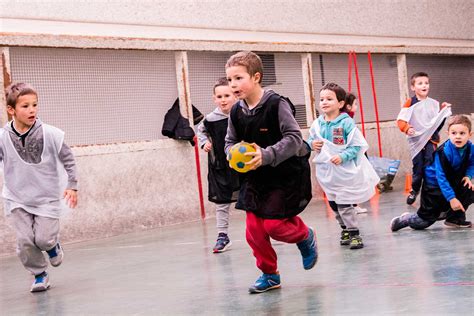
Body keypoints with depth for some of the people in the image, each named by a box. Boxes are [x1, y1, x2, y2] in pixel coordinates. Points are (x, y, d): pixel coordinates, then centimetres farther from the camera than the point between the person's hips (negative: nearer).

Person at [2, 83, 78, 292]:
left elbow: (68, 160, -3)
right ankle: (39, 274, 21)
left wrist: (72, 185, -5)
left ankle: (53, 245, 31)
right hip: (17, 199, 1)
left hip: (47, 197, -1)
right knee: (25, 241, -4)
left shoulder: (50, 134, -15)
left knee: (43, 239, -6)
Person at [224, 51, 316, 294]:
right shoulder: (236, 112, -2)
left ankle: (305, 237, 22)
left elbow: (294, 138, -21)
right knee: (254, 230, 3)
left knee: (274, 225, -11)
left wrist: (266, 155, -32)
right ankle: (269, 274, 22)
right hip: (255, 177, 6)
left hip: (286, 174, -6)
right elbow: (230, 142, 11)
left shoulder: (276, 104, -19)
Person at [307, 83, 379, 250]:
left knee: (345, 204, -6)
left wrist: (342, 157, -25)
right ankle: (345, 228, 32)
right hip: (327, 171, 6)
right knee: (333, 204, 15)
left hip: (345, 171, -6)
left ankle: (353, 233, 6)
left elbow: (357, 146, -15)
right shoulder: (317, 124, -1)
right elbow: (310, 140, 13)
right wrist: (312, 144, -9)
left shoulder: (347, 123, -15)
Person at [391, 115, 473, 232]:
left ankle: (455, 218, 0)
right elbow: (441, 177, -30)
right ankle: (405, 219, 26)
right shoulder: (443, 152, -32)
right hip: (434, 184, -6)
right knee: (424, 221, -6)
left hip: (452, 182, 6)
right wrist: (451, 198, -35)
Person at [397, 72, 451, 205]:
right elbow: (401, 120, -7)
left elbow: (438, 121, 13)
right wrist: (406, 128, -26)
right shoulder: (410, 103, -1)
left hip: (431, 140, 1)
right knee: (417, 167, 4)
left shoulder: (434, 103, 9)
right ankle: (414, 190, 23)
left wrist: (444, 111, -2)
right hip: (416, 140, -1)